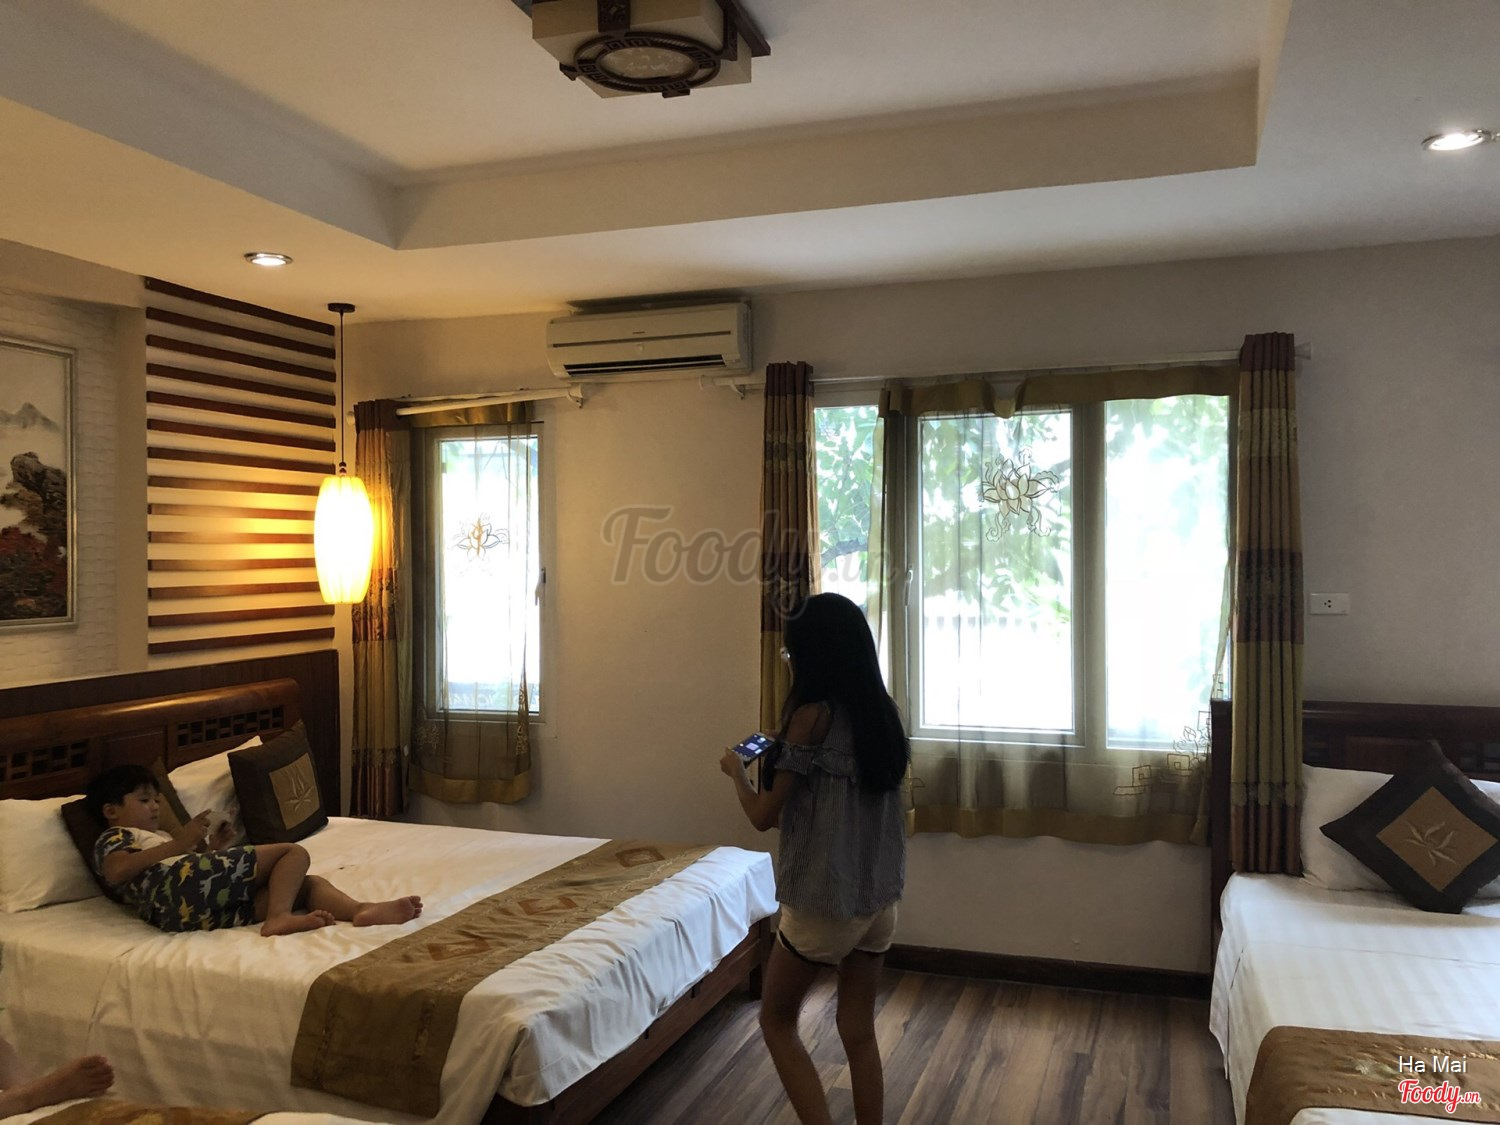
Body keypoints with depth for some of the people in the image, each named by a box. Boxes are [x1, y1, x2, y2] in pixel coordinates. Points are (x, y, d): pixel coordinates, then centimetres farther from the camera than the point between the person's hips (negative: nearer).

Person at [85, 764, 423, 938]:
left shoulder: (155, 838, 43)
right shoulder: (113, 837, 18)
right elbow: (116, 871, -8)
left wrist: (212, 848, 16)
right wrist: (179, 843, -7)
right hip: (183, 886, -8)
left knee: (310, 884, -4)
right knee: (294, 852, -10)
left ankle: (363, 910, -34)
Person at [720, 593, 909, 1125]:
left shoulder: (812, 714, -18)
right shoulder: (884, 711, 3)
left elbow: (764, 816, -13)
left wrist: (736, 771, 6)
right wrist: (779, 757, 21)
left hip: (822, 901, -6)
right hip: (878, 898, 7)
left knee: (776, 1021, 14)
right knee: (859, 1030, 17)